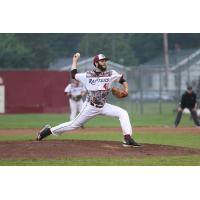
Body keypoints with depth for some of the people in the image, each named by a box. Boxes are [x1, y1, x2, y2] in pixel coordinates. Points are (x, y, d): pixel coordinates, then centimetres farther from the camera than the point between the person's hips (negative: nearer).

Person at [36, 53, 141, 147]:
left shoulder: (111, 74, -3)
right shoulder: (87, 75, -5)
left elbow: (122, 79, 10)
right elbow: (73, 75, 9)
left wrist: (126, 88, -9)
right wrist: (75, 60, 12)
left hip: (103, 106, 2)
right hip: (90, 106, -2)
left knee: (123, 113, -17)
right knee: (74, 124, 2)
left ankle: (128, 139, -22)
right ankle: (49, 131, 19)